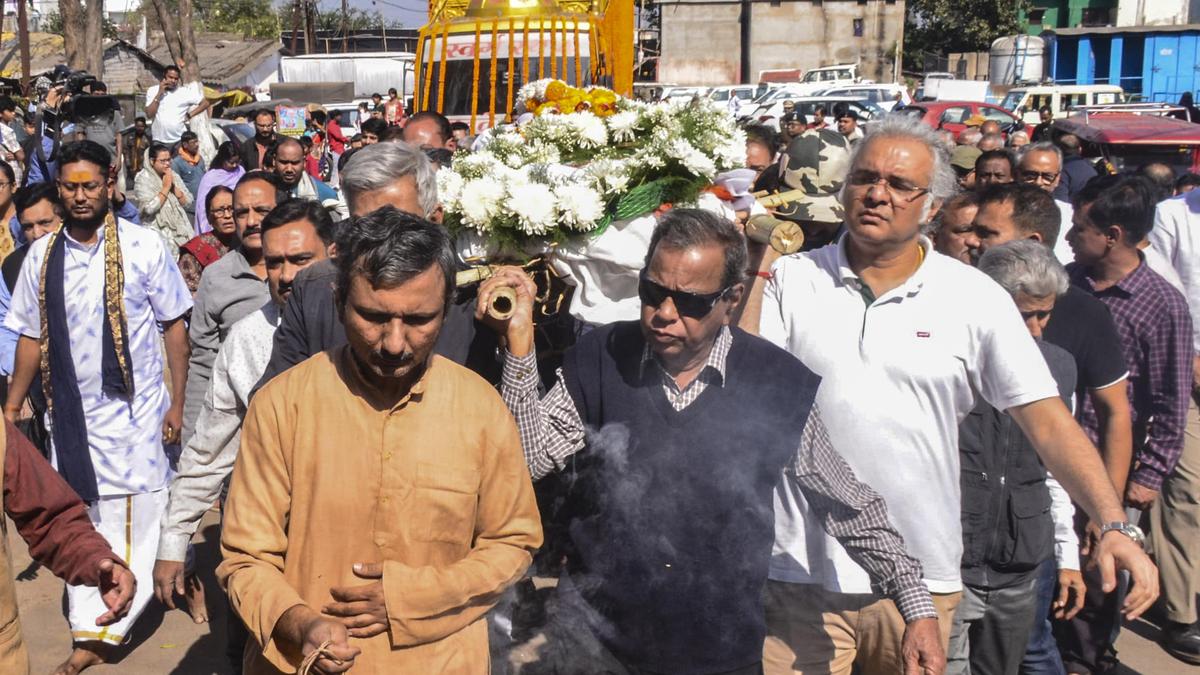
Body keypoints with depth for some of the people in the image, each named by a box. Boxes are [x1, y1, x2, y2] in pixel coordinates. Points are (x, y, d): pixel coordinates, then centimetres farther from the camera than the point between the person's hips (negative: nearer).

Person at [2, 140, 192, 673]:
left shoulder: (143, 247, -5)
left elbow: (174, 326, -3)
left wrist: (177, 402, -5)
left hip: (135, 410, -3)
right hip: (71, 412, 3)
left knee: (136, 519, -1)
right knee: (80, 520, 8)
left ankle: (107, 628, 12)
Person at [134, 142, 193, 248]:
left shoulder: (174, 175, 10)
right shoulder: (143, 180, -5)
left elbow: (187, 202, 5)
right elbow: (149, 208, -18)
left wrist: (174, 186, -8)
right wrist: (166, 187, -13)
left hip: (180, 226, 5)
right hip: (159, 230, -5)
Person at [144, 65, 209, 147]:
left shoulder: (185, 91, 1)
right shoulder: (153, 91, 4)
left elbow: (205, 103, 3)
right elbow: (149, 114, -5)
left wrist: (189, 115, -3)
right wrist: (159, 94, -9)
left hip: (180, 140, -1)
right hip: (159, 140, 1)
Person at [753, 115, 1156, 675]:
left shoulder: (975, 298, 0)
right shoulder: (790, 281, 1)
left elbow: (1048, 420, -3)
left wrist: (1114, 525, -13)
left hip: (922, 580, 1)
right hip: (801, 572, 0)